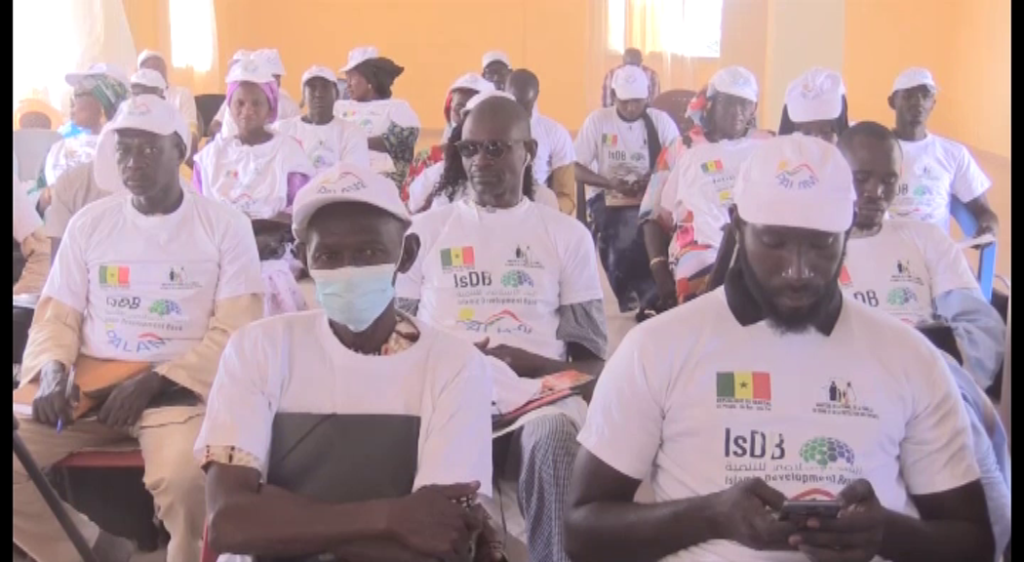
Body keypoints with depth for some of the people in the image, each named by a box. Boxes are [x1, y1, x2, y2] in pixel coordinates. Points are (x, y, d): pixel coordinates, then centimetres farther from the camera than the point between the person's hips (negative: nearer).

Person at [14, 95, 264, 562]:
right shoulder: (89, 222, 11)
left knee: (183, 480, -34)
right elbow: (56, 315, 12)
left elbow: (233, 331, -6)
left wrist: (155, 383, -15)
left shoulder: (225, 226, 0)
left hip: (179, 385, -4)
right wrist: (54, 371, -10)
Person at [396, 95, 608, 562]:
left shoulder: (568, 235, 15)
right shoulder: (426, 229, 17)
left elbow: (592, 359, 10)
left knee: (555, 440, -36)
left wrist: (538, 365, -12)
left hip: (537, 400, 0)